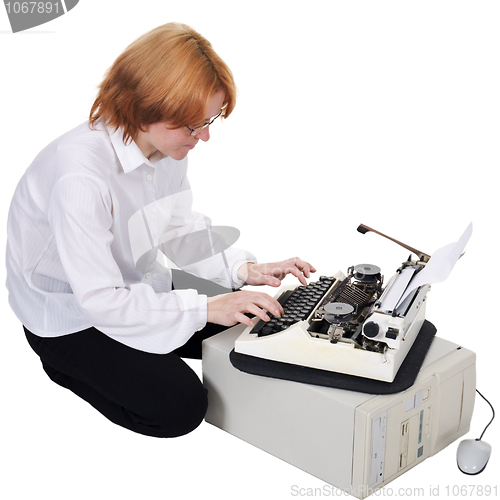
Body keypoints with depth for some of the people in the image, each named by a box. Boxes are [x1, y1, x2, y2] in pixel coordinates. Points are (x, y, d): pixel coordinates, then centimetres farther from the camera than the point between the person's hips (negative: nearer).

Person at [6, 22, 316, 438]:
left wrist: (247, 270, -12)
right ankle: (70, 367, 8)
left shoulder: (168, 145, -11)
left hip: (132, 287, 8)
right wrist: (206, 308, -30)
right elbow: (100, 300, -33)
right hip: (71, 318, -7)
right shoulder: (80, 174, -37)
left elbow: (180, 229, 2)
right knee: (180, 407, -14)